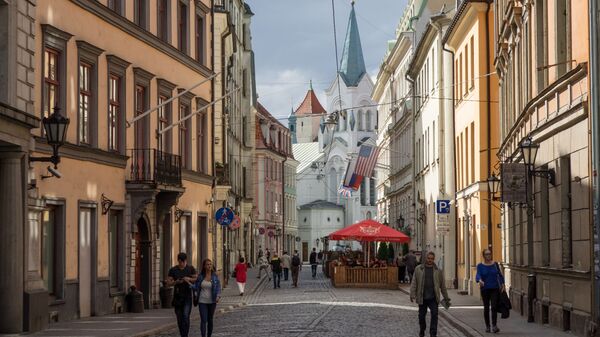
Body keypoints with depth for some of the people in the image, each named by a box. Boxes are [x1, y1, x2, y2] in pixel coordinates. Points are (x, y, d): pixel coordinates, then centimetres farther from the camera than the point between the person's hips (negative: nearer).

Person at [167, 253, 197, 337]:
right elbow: (168, 283, 3)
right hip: (177, 297, 2)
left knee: (186, 316, -16)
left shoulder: (191, 268, 2)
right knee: (179, 318, 7)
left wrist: (189, 279, -15)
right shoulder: (173, 270, 3)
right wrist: (176, 282, -16)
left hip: (187, 296, -2)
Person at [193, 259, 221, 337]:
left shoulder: (215, 276, -4)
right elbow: (196, 287, 1)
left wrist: (218, 296, -24)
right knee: (203, 320, -10)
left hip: (212, 301, 1)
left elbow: (218, 288, -6)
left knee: (210, 320, 12)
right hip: (202, 301, -1)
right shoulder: (201, 276, -1)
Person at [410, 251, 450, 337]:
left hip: (433, 298, -1)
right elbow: (414, 283, 2)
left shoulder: (438, 271, 5)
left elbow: (443, 285, 9)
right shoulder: (418, 269, 4)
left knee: (434, 314, -12)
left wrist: (446, 298, 11)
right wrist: (412, 295, -8)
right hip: (422, 298, 1)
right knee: (421, 316, 9)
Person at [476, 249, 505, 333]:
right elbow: (478, 275, -17)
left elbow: (500, 275, 14)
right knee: (486, 308, 7)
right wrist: (480, 280, -38)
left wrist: (502, 285, 4)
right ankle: (487, 326, 19)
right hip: (485, 289, 0)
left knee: (494, 307, -12)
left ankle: (494, 326, -17)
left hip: (495, 289, 0)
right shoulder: (480, 266, -2)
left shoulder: (495, 264, 5)